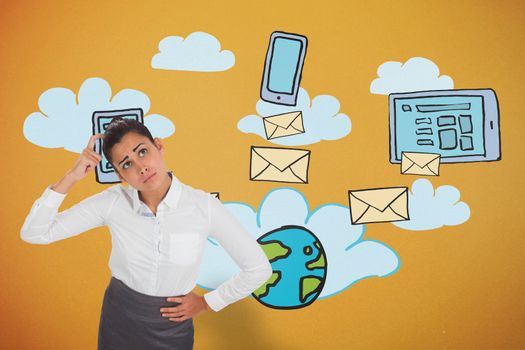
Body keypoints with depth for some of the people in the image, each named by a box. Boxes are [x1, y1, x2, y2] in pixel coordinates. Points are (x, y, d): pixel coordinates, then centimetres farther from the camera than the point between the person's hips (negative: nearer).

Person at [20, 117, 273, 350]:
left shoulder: (204, 206, -21)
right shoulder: (112, 202, -15)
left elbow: (258, 268, -13)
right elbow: (34, 234, -16)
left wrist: (207, 303, -5)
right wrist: (71, 177, -25)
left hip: (172, 324, -1)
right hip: (119, 316, 2)